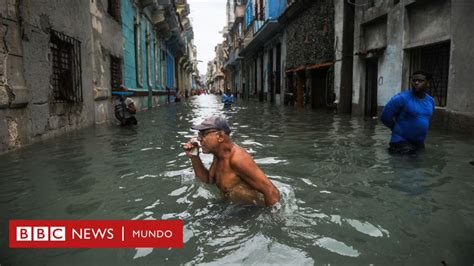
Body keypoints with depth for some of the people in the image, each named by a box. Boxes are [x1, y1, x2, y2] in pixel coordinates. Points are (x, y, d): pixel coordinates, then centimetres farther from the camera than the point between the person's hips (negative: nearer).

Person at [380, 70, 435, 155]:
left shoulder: (430, 100, 5)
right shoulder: (401, 98, -17)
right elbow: (385, 117, -11)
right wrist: (399, 129, 4)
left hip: (420, 143, 7)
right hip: (401, 142, -7)